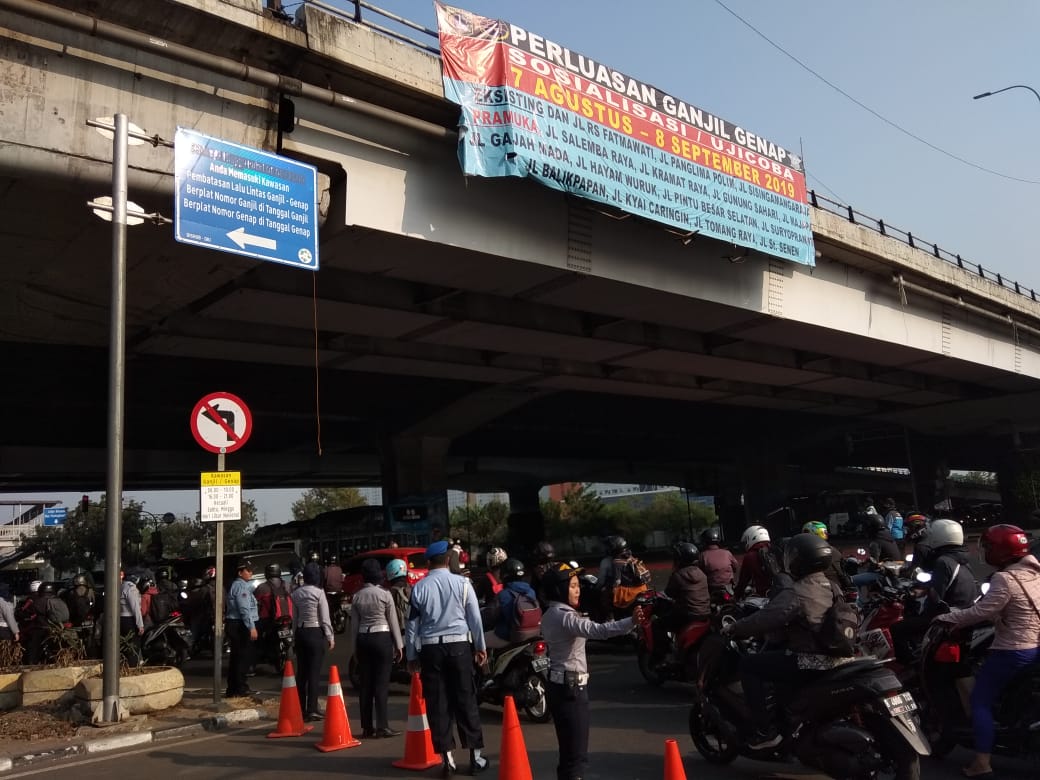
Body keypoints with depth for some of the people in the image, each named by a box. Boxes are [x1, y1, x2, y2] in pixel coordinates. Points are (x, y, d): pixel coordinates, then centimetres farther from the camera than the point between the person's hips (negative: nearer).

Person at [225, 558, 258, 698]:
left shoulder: (244, 585, 19)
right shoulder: (240, 586, -13)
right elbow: (244, 609, -19)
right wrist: (251, 627, -20)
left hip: (234, 624, 11)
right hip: (240, 625, -11)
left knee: (236, 657, 13)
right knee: (243, 656, -6)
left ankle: (232, 689, 18)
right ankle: (240, 688, -1)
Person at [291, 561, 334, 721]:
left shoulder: (296, 593, 6)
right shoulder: (319, 592, -12)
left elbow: (294, 617, 10)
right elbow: (325, 618, -10)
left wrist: (296, 634, 18)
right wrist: (330, 637, -2)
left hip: (300, 633, 6)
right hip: (316, 633, -6)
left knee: (301, 671, 11)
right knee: (314, 671, -2)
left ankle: (300, 709, 18)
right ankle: (312, 709, -2)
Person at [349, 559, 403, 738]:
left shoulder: (357, 596, 4)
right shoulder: (384, 594, -7)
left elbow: (354, 624, 7)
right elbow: (393, 622, -3)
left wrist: (355, 647, 16)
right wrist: (399, 645, 4)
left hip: (363, 639, 4)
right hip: (382, 638, -4)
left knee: (365, 683, 8)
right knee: (382, 683, -2)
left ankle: (367, 727, 13)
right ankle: (382, 726, -3)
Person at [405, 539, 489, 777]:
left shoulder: (419, 587, 0)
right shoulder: (462, 583, -2)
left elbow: (412, 624, 4)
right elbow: (475, 618, 1)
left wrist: (412, 655, 13)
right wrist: (480, 647, 12)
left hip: (430, 648, 1)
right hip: (459, 645, 0)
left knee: (437, 703, 6)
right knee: (465, 700, 7)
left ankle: (446, 758, 8)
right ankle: (476, 755, 12)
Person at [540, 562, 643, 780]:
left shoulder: (550, 615, 11)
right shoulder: (565, 616, -20)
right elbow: (598, 631, -33)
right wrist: (631, 621, -42)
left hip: (560, 684, 10)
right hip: (571, 686, -10)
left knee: (569, 748, 16)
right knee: (576, 752, -6)